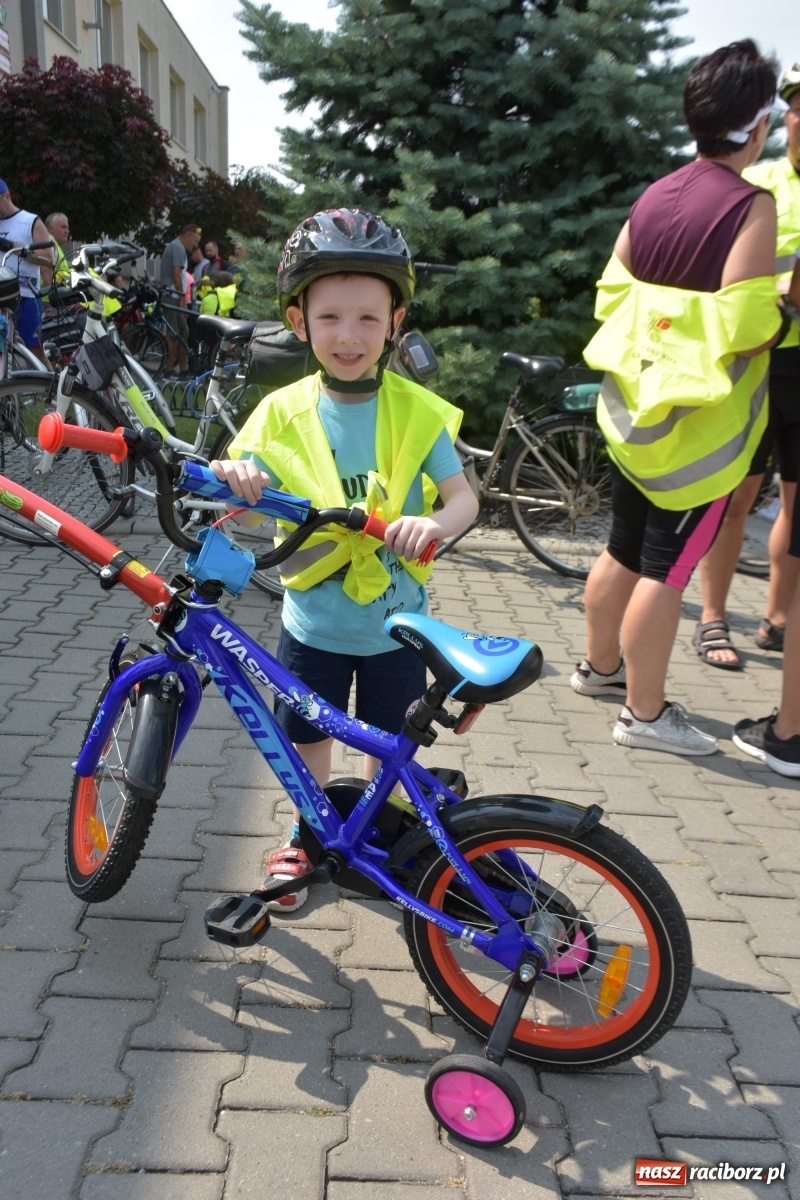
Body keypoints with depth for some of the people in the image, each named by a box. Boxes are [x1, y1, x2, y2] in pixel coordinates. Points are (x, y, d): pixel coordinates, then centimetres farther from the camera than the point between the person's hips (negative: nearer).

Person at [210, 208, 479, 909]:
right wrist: (235, 483, -32)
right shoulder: (284, 412, -6)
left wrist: (433, 522, -34)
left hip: (395, 620, -1)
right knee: (307, 735, 17)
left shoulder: (418, 412, -9)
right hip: (313, 619, 1)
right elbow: (252, 512, -9)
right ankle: (307, 838, 42)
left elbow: (464, 496, -12)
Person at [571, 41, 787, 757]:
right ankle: (645, 713, 12)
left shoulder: (652, 197, 8)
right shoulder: (751, 205, -14)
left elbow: (612, 294, 11)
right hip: (700, 425, -7)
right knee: (668, 566, 0)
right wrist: (784, 317, -1)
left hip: (636, 410, 7)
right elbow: (744, 328, -20)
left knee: (625, 548, 19)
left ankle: (600, 665, 35)